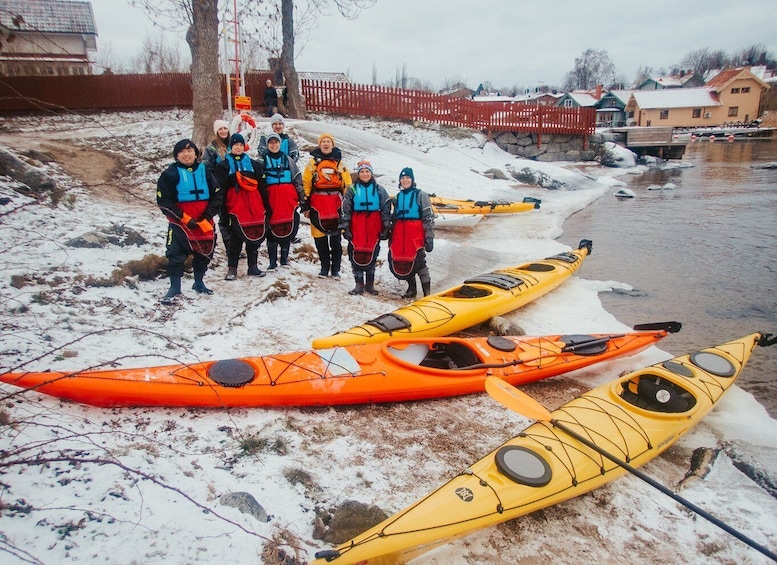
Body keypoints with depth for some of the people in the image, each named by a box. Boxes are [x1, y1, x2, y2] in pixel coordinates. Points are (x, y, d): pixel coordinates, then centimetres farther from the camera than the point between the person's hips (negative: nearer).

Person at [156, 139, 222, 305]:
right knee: (176, 255, -4)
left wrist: (207, 216, -8)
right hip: (180, 224, -3)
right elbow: (164, 201, -8)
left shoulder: (205, 171, 5)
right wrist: (185, 218, -15)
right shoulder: (170, 174, -4)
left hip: (204, 223, 4)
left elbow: (217, 196, 5)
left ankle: (199, 283, 30)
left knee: (204, 253, 13)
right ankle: (175, 288, 8)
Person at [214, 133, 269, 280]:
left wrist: (266, 205, 9)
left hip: (254, 205, 3)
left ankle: (253, 266, 15)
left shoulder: (253, 164, 16)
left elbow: (261, 186, 14)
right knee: (235, 237, -4)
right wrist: (223, 209, -6)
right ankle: (232, 268, 3)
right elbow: (221, 188, 3)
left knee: (255, 235, 5)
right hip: (235, 205, -3)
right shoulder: (224, 165, 8)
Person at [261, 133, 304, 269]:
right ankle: (272, 262, 2)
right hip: (271, 198, -1)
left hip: (289, 198, 1)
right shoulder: (263, 161, 11)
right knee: (272, 229, -4)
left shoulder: (287, 159, 15)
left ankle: (284, 259, 12)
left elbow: (298, 179, 14)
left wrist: (302, 198, 8)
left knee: (288, 228, 1)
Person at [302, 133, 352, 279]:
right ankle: (324, 267, 15)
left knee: (336, 238, 1)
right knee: (320, 238, 3)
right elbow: (306, 186, 6)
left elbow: (348, 186, 11)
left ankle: (336, 269, 10)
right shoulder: (312, 163, 9)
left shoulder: (339, 162, 11)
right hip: (317, 205, 0)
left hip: (336, 206, 0)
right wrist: (306, 206, 0)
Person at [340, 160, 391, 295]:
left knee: (372, 254, 4)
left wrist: (386, 227, 1)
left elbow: (386, 209, 7)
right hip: (357, 226, 0)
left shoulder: (379, 190, 9)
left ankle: (370, 284, 14)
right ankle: (359, 284, 1)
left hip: (374, 226, 0)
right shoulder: (352, 190, 8)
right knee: (357, 254, -5)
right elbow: (346, 210, 6)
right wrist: (345, 227, -1)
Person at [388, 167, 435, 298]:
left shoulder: (420, 195, 2)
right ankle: (411, 288, 19)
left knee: (418, 261, -11)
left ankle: (427, 292, -5)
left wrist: (429, 237, -9)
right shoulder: (397, 197, 19)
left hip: (416, 233, -5)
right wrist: (391, 237, 21)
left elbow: (429, 217, -2)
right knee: (403, 262, 4)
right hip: (400, 233, 5)